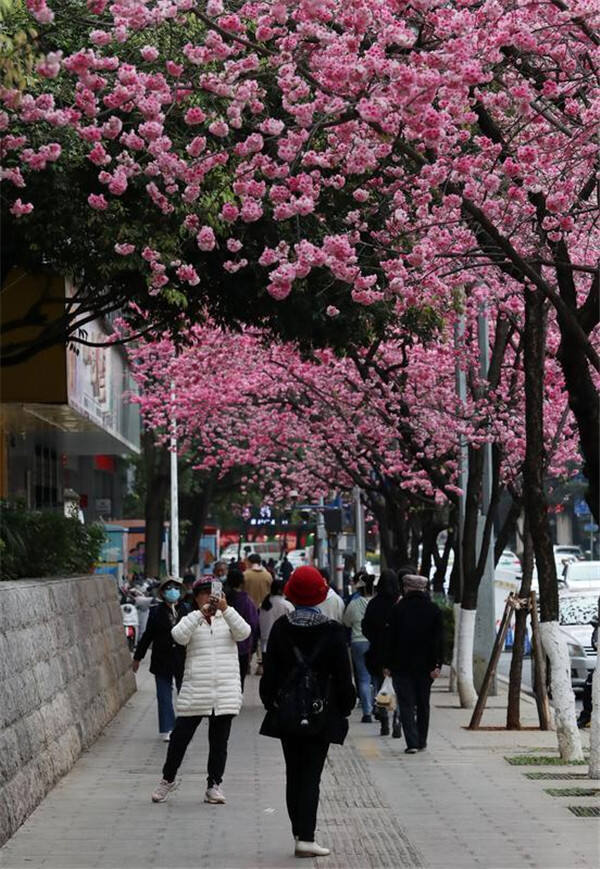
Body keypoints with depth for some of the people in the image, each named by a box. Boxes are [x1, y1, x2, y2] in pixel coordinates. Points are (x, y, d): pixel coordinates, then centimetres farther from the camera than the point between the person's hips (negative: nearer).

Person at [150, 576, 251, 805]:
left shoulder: (227, 619, 10)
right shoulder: (191, 620, 6)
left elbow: (243, 632, -9)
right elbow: (179, 636, -14)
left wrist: (225, 610, -20)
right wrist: (201, 613, -20)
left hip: (225, 691, 1)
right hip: (195, 690, -1)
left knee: (219, 741, 6)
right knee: (180, 736, 2)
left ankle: (214, 785, 16)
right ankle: (168, 779, 20)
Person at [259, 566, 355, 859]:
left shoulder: (280, 628, -3)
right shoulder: (331, 631, -10)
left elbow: (270, 671, 1)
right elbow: (342, 676, -6)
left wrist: (271, 703, 12)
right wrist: (345, 707, 8)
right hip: (321, 714, -2)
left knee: (294, 774, 13)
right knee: (311, 775, -1)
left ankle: (300, 832, 18)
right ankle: (305, 837, -7)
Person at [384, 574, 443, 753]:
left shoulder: (398, 609, -5)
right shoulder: (434, 610, 1)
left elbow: (389, 638, -4)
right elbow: (439, 640, -3)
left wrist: (387, 664, 1)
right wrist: (437, 665, -4)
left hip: (402, 665, -2)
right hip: (425, 665, 2)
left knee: (406, 704, 0)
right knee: (423, 704, 15)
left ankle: (412, 742, -11)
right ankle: (421, 741, 19)